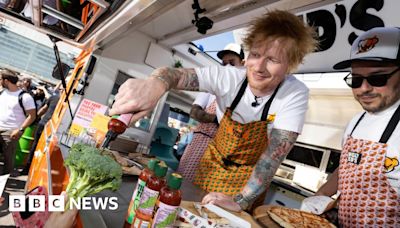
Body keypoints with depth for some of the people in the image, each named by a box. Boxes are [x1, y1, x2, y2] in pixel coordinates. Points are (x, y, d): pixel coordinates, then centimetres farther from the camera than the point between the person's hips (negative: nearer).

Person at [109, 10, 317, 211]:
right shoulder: (229, 77, -22)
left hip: (250, 178, -1)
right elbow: (177, 74, -33)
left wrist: (240, 201, -34)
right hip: (213, 163, 2)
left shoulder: (295, 94, -24)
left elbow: (276, 152, -28)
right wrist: (155, 83, -57)